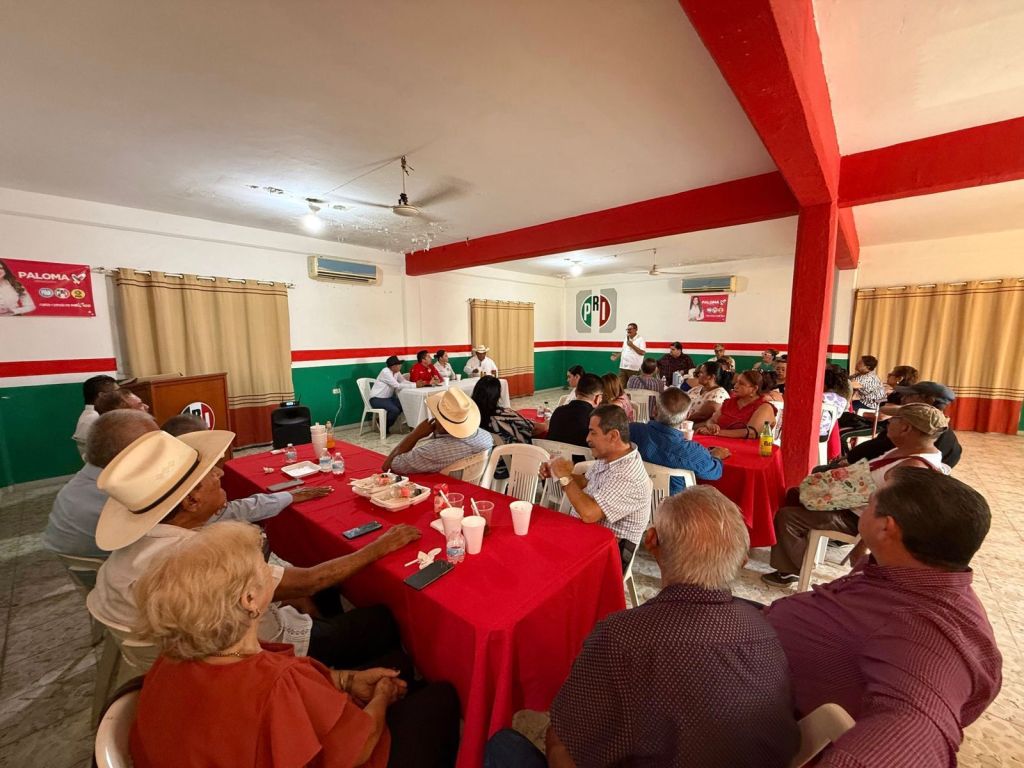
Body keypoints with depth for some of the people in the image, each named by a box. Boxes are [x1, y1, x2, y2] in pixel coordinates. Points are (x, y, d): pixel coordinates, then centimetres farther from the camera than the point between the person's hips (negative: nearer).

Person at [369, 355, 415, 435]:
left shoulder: (397, 372, 3)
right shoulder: (385, 372, -22)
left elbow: (404, 382, 1)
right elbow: (397, 386, -28)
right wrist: (415, 385, -27)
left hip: (388, 397, 9)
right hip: (377, 399, -9)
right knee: (395, 410, -28)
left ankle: (386, 423, 8)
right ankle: (384, 427, 0)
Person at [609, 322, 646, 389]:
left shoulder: (640, 339, -5)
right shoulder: (626, 339, 15)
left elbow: (642, 352, -14)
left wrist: (632, 345, -16)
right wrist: (617, 355, 5)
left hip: (634, 368, -6)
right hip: (623, 367, 6)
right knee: (620, 385, 4)